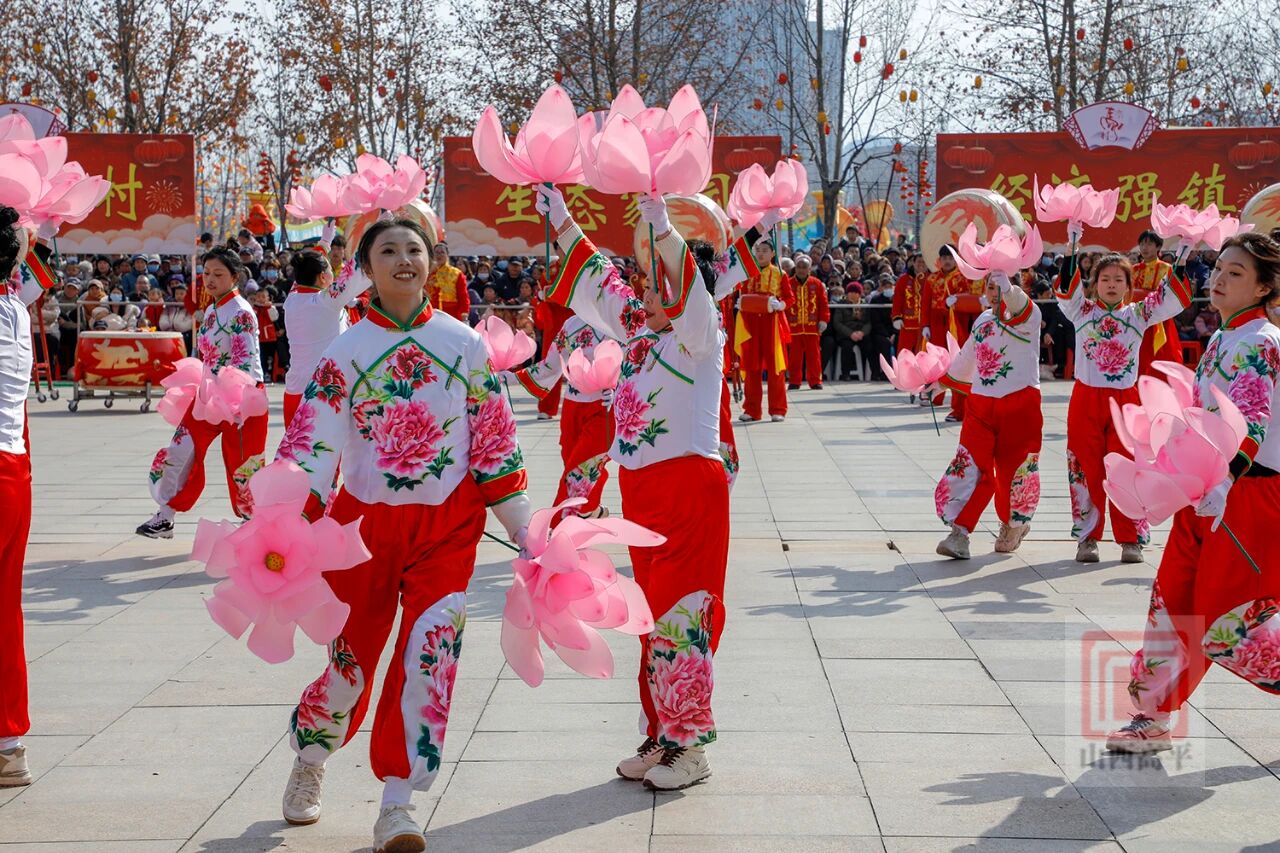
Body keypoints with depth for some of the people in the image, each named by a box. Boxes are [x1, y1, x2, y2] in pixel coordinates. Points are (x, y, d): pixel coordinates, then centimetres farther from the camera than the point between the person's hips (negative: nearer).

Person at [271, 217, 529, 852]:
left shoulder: (465, 346, 0)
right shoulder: (344, 353, -3)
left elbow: (494, 444, 4)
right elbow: (310, 448, -8)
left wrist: (524, 530, 4)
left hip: (448, 525, 0)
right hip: (366, 522, 0)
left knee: (429, 653, -13)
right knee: (351, 659, 7)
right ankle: (308, 765, 37)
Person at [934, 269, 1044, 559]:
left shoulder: (1027, 315, -4)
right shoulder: (982, 320, 16)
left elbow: (1012, 296, -30)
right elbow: (966, 358, 32)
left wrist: (1000, 267, -40)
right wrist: (943, 378, 43)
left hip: (1020, 407, -5)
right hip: (980, 405, 5)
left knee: (1016, 471, 4)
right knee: (970, 467, -10)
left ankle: (1013, 526, 30)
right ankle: (959, 534, -15)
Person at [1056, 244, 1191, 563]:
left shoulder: (1138, 315, 8)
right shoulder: (1082, 311, 6)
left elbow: (1175, 297, 0)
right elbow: (1066, 288, -11)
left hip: (1125, 401, 0)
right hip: (1086, 399, 0)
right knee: (1086, 470, 3)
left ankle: (1130, 540, 11)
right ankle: (1087, 537, 13)